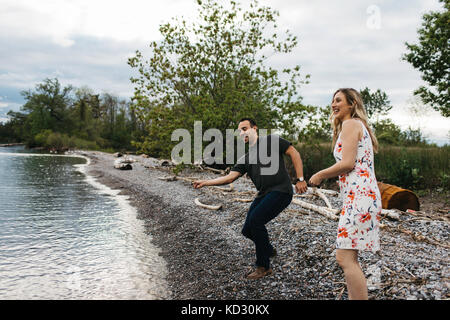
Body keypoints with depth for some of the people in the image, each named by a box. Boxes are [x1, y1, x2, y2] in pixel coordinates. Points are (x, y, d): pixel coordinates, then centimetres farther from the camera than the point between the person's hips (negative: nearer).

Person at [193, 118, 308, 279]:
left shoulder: (271, 140, 3)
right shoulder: (245, 159, 18)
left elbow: (294, 153, 1)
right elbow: (230, 177, 8)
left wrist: (300, 179, -6)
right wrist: (205, 182, -2)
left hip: (281, 191, -7)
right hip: (263, 194, 7)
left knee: (255, 220, -21)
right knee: (247, 230, 2)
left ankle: (264, 267, -6)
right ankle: (269, 250, 33)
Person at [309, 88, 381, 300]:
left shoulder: (350, 124, -5)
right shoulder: (359, 125, 25)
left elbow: (347, 163, -15)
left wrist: (319, 175, -4)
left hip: (359, 197, -11)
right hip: (359, 197, 11)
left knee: (344, 257, -12)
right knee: (349, 257, 13)